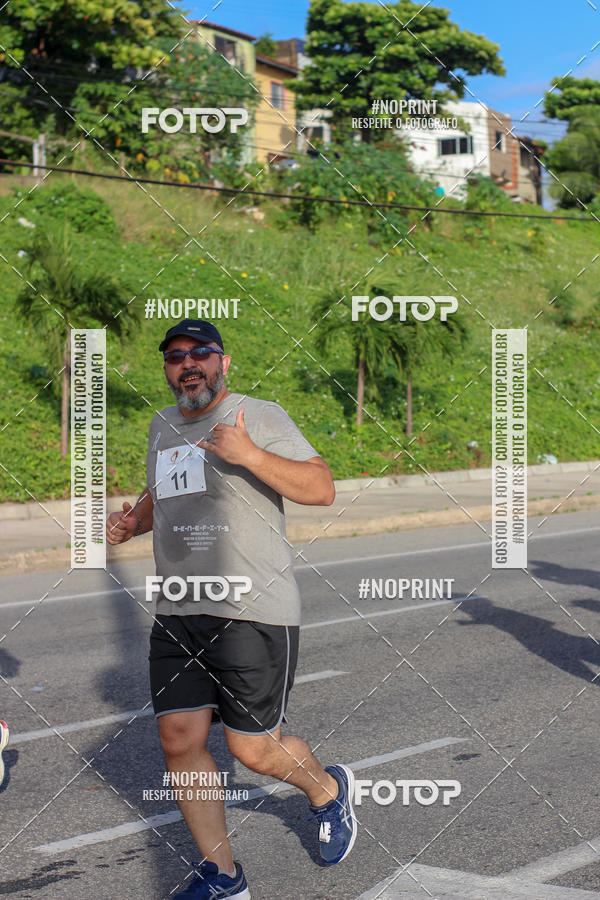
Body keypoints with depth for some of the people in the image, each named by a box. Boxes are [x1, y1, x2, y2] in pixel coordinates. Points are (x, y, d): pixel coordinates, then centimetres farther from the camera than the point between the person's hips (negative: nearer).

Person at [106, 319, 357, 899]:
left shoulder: (260, 417, -4)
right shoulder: (162, 427, 16)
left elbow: (322, 488, -12)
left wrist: (251, 456, -25)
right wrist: (133, 521, 13)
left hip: (253, 609, -6)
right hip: (178, 612, 6)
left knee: (253, 748, -1)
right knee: (179, 741, 0)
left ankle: (329, 792, 31)